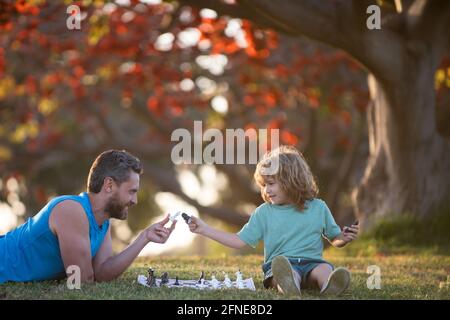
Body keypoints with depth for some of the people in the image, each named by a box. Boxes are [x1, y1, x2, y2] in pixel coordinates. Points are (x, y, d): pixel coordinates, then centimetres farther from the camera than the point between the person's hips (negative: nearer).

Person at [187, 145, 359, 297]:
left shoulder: (318, 208, 13)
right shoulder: (264, 212, 14)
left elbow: (335, 239, 22)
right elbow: (240, 240, 15)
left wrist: (345, 238, -2)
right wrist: (205, 230, 10)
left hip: (311, 262, 2)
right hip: (278, 263, -1)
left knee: (325, 269, -33)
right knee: (284, 269, -38)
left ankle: (330, 285, -66)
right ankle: (288, 284, -72)